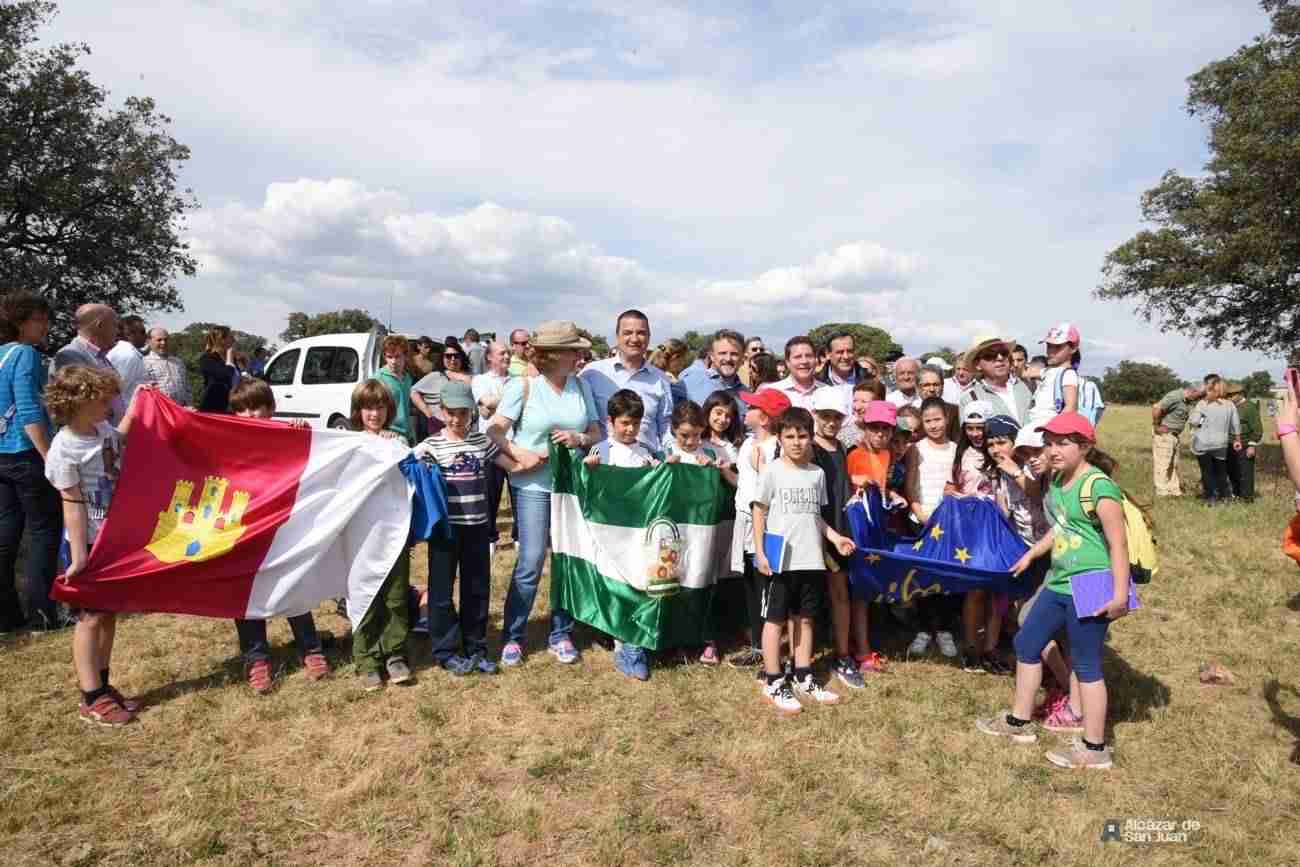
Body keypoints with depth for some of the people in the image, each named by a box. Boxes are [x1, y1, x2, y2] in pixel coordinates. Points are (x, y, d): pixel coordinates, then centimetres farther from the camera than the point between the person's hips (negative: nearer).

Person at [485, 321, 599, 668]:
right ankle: (512, 636, 13)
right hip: (533, 485, -4)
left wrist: (580, 438, -12)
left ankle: (561, 634, 24)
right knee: (530, 563, -5)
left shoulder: (581, 385, 4)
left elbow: (597, 431, 8)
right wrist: (519, 454, -21)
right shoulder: (524, 385, -6)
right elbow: (494, 429, -7)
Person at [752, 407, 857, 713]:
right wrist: (759, 552, -11)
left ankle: (804, 679, 25)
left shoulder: (817, 473, 9)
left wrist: (835, 536, 4)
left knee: (804, 618, 14)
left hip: (811, 560, 5)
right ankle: (775, 683, 13)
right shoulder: (772, 471, -6)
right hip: (781, 560, -5)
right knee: (776, 619, 4)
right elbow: (759, 513, -4)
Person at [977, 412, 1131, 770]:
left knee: (1086, 665, 1)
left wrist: (1120, 595, -23)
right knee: (1026, 644, 16)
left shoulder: (1099, 487, -18)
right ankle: (1020, 722, 32)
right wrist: (1031, 554, 31)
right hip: (1059, 583, 10)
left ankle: (1094, 749, 17)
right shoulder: (1058, 480, 7)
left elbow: (1118, 543, -19)